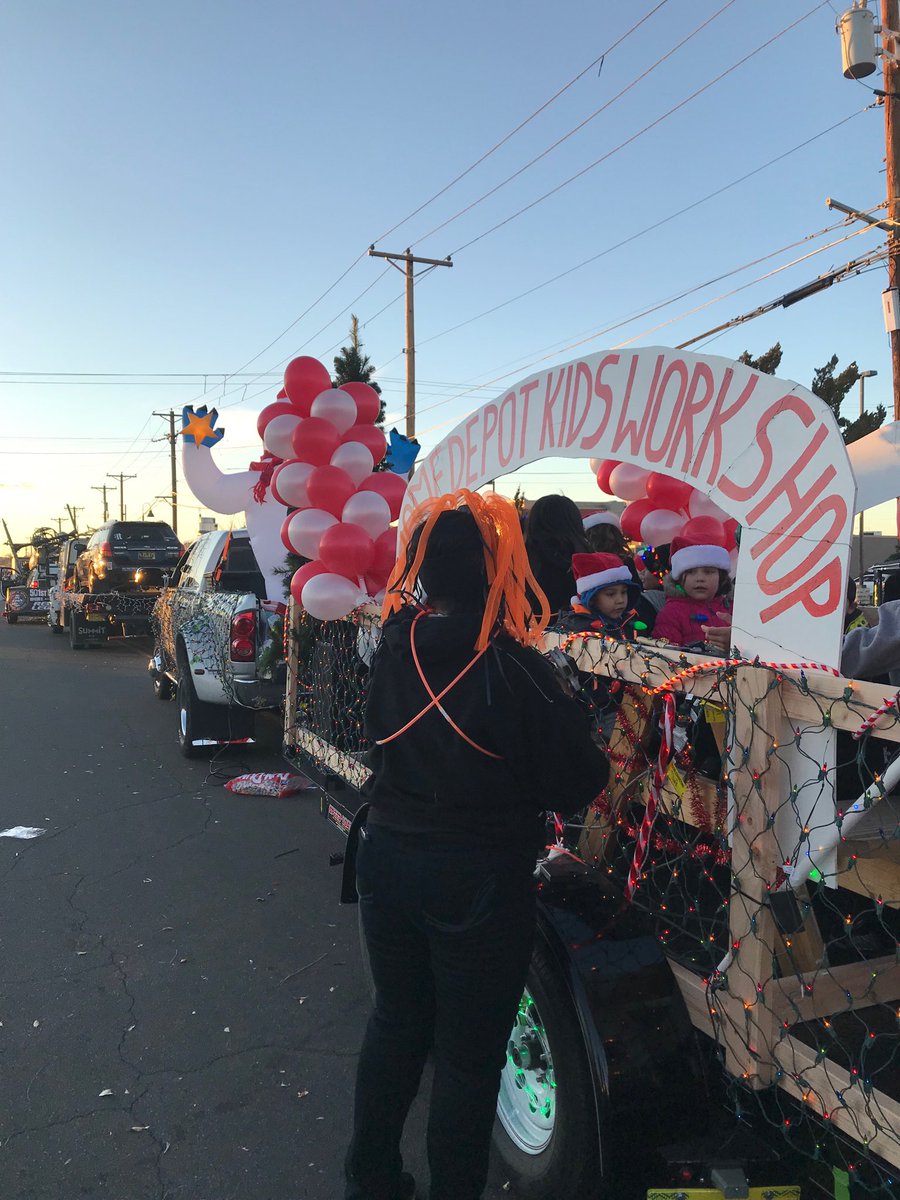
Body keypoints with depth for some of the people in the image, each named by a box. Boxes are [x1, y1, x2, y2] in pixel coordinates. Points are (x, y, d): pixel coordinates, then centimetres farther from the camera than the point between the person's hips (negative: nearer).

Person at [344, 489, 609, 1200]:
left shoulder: (396, 644, -6)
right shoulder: (513, 668, -23)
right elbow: (577, 782, -17)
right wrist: (601, 765, 4)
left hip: (389, 864, 6)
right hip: (479, 882, -6)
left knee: (396, 1022, 25)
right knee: (468, 1054, 14)